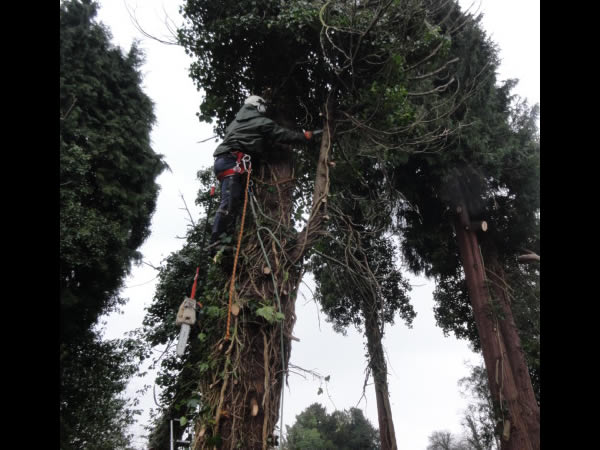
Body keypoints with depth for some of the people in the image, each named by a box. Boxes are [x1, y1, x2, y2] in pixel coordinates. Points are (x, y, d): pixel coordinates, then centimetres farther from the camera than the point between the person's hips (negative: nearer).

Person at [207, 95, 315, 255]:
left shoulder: (236, 121, 30)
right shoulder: (261, 122, 7)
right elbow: (283, 134, 7)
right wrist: (304, 136, 20)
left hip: (222, 160, 9)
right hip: (233, 161, -9)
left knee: (230, 201, 5)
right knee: (229, 201, -17)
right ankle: (215, 242, -26)